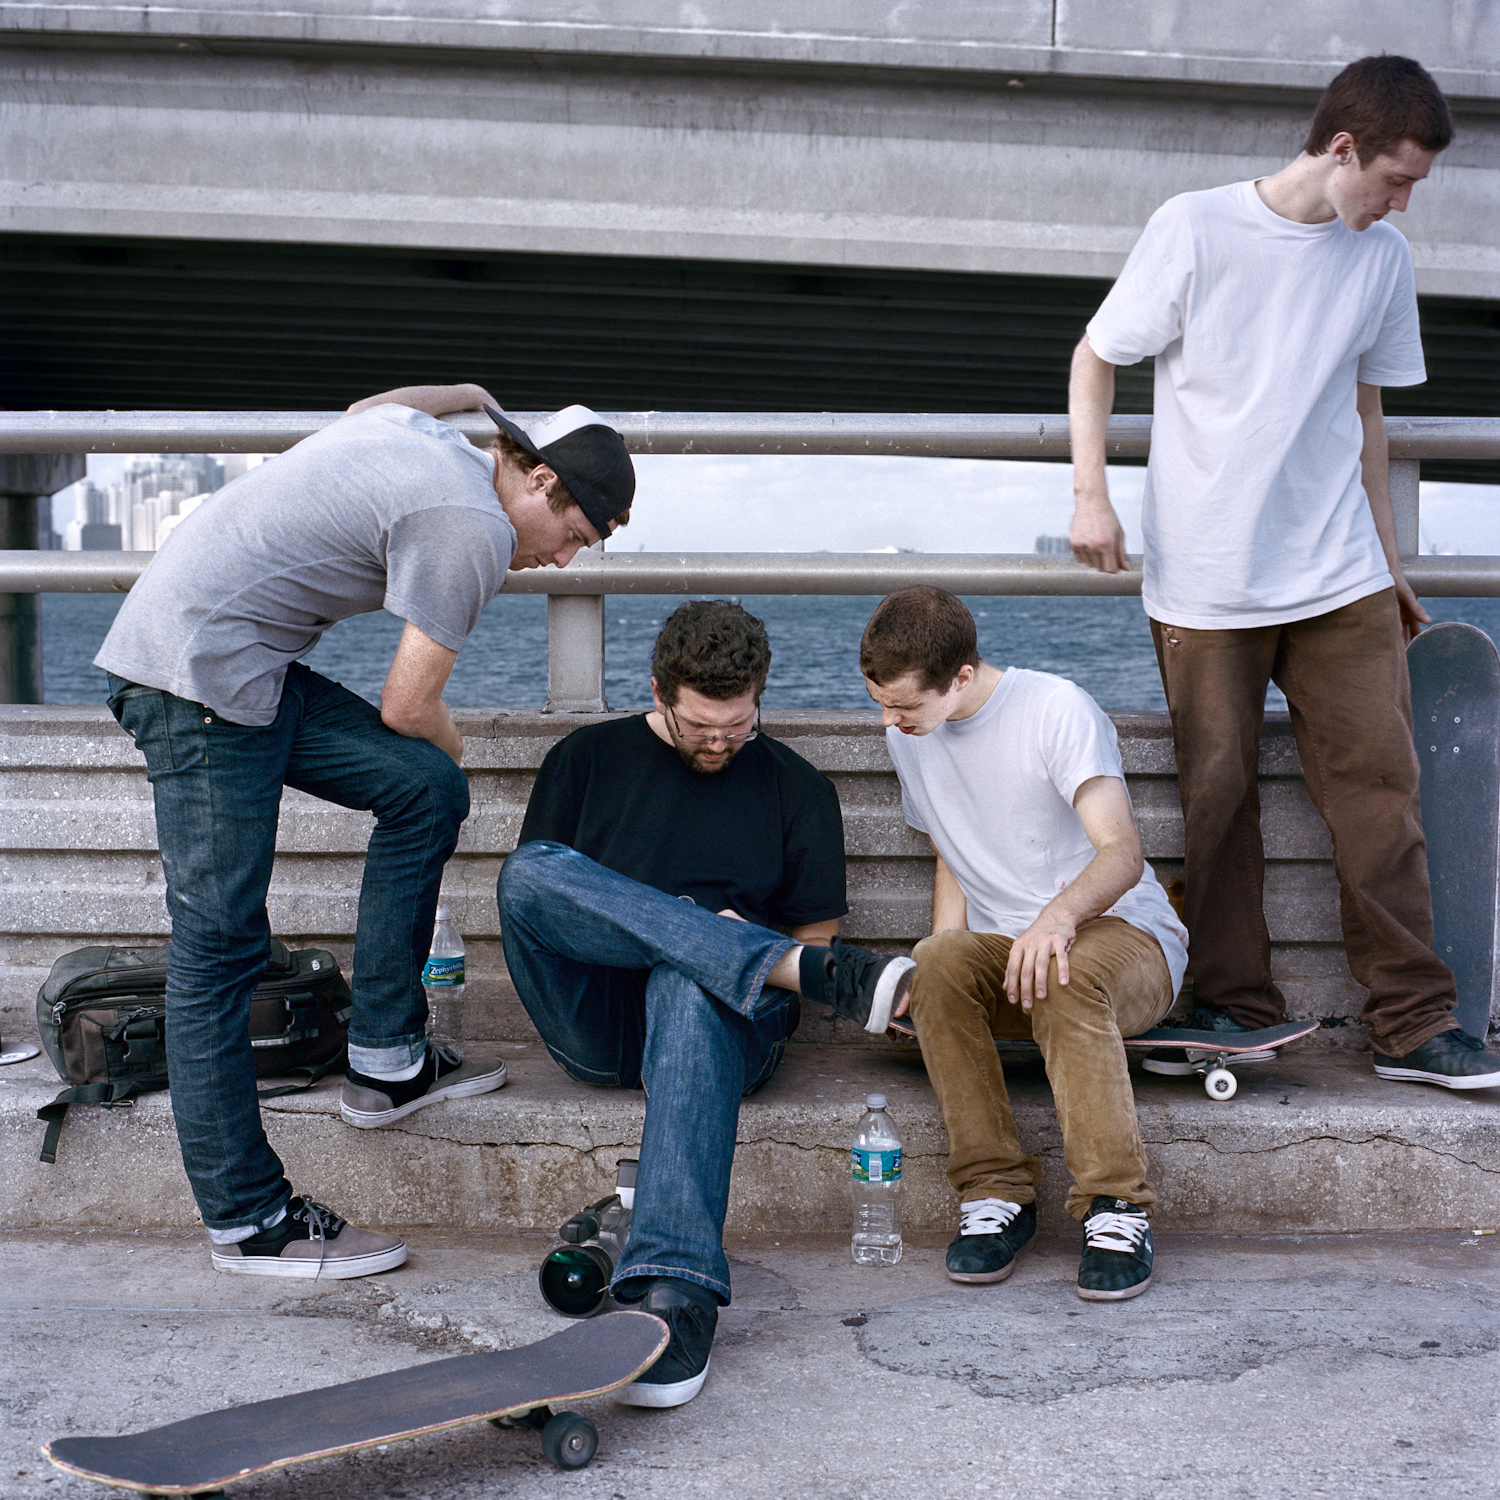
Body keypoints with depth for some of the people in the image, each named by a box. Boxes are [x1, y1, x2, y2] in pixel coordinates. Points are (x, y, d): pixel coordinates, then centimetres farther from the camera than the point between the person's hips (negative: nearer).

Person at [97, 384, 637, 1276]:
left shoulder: (418, 431, 11)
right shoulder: (470, 526, -15)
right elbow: (409, 708, -8)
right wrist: (454, 750, 13)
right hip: (201, 678, -10)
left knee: (426, 788, 5)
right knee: (220, 945, -6)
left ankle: (387, 1065, 9)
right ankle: (248, 1221, 1)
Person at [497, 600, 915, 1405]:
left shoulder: (795, 787, 16)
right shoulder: (588, 757, 17)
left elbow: (816, 932, 14)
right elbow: (525, 897, 12)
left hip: (723, 1014, -1)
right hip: (595, 1019, 1)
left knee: (688, 985, -40)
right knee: (529, 870, -29)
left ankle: (675, 1288, -52)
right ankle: (820, 975, -36)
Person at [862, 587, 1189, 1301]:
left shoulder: (1056, 708, -12)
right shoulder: (907, 736, 8)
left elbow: (1122, 853, -22)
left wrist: (1061, 913, -43)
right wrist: (935, 963, -1)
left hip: (1124, 936, -4)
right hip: (1001, 949, 5)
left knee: (1065, 976, -39)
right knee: (940, 963, -30)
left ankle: (1116, 1205, -33)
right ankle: (995, 1190, -24)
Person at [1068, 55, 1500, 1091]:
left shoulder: (1382, 258, 8)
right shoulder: (1196, 229, -5)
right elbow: (1095, 360, 2)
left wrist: (1389, 561, 19)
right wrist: (1091, 492, -9)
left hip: (1340, 577, 4)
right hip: (1207, 579, -3)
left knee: (1380, 782, -1)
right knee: (1219, 789, 1)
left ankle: (1414, 1023, 6)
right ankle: (1238, 1009, 15)